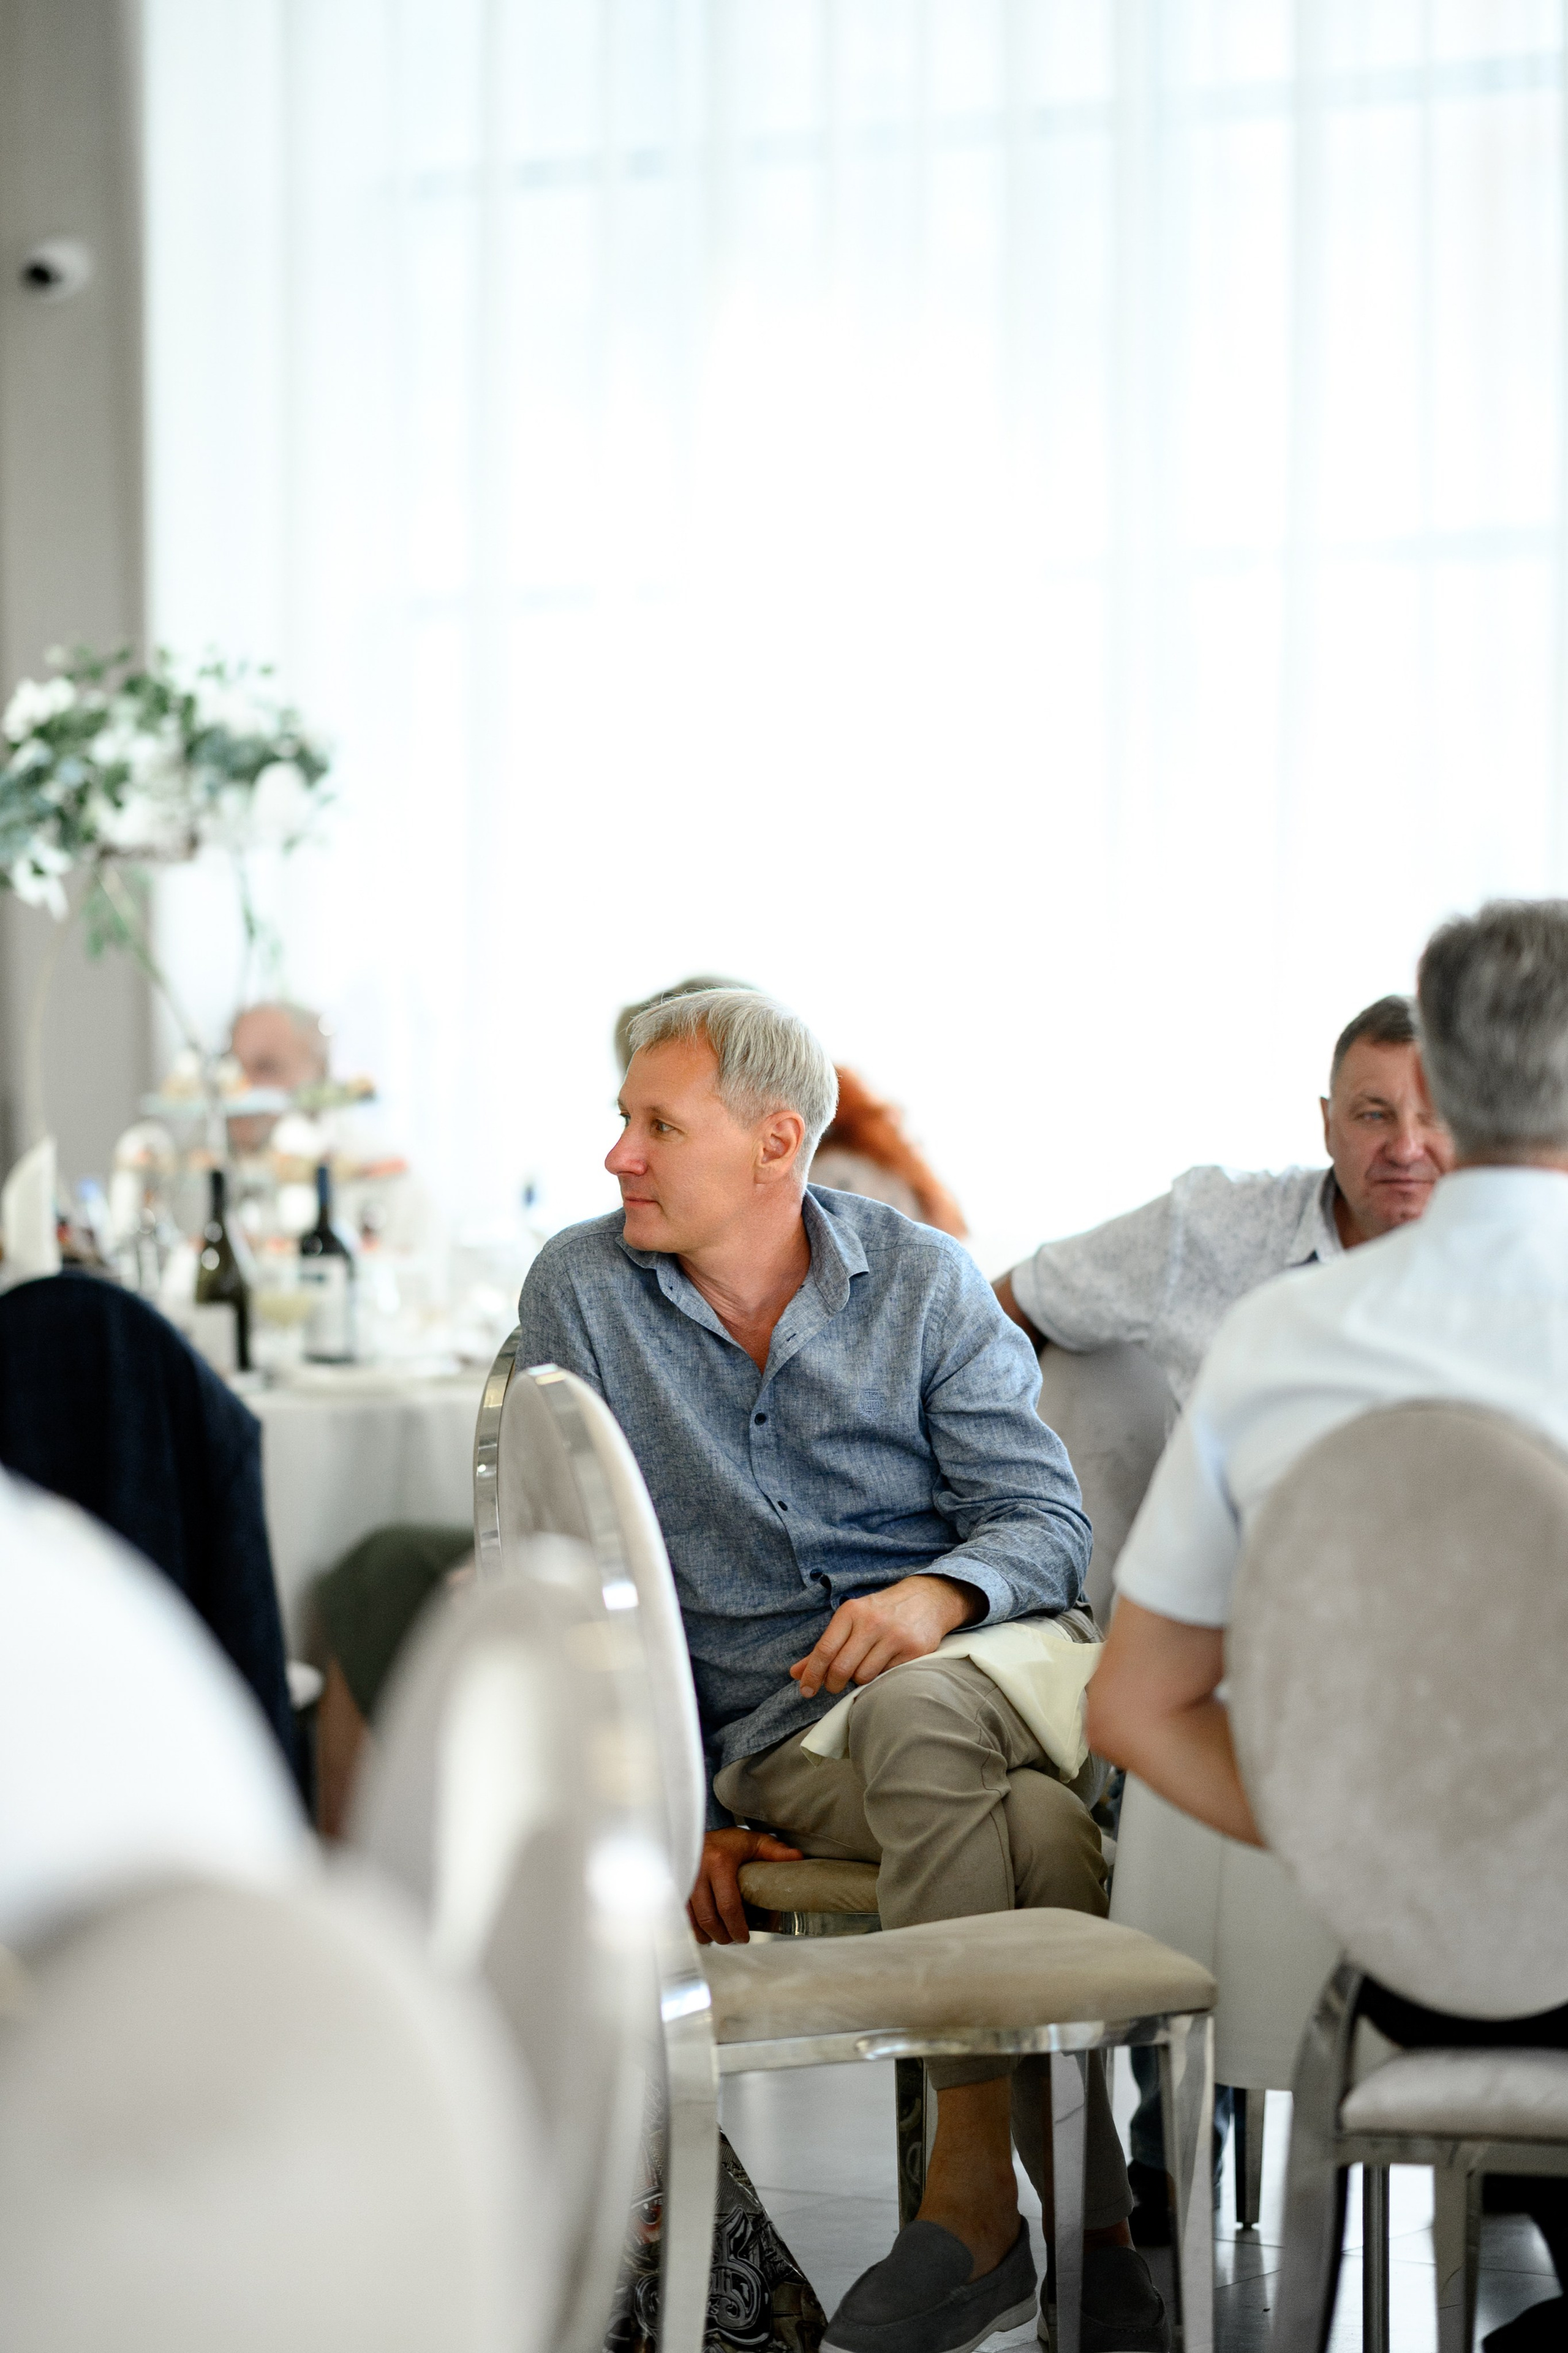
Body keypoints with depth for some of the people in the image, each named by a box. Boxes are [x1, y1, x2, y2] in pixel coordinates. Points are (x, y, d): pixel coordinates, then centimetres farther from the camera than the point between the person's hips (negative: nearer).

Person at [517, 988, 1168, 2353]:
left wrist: (940, 1593, -21)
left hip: (981, 1651, 1)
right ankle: (1085, 2229, -22)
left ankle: (978, 2198, -27)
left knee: (910, 1713, -37)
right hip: (775, 1726, -1)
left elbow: (1045, 1519, 3)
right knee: (1038, 1829, -33)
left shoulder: (924, 1281, 6)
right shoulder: (579, 1292, 5)